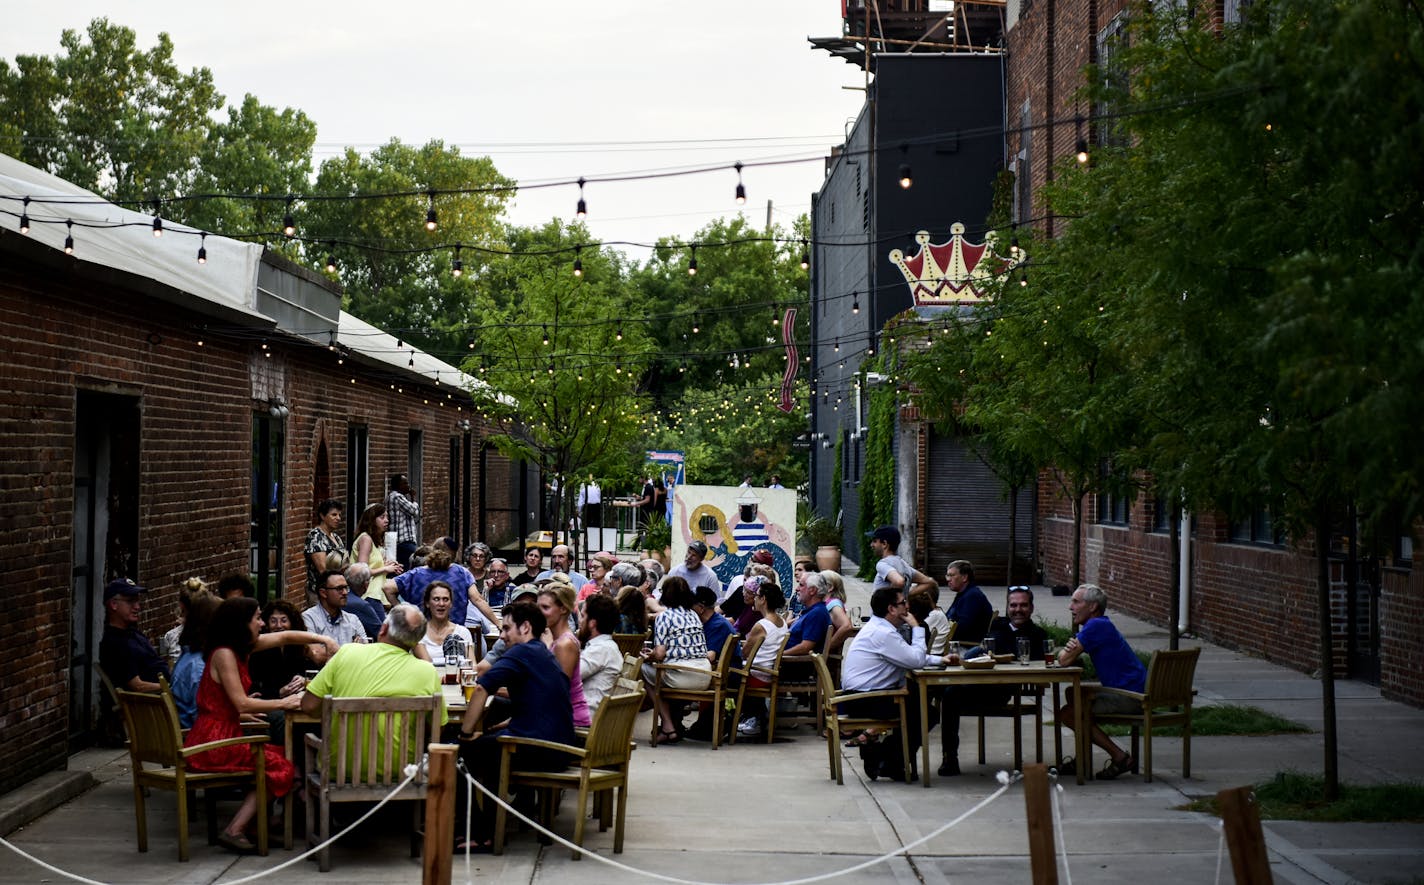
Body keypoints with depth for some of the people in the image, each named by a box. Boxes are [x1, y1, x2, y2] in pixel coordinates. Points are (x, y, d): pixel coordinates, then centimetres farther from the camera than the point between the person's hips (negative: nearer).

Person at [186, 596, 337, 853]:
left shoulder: (242, 647, 12)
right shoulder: (224, 653, -15)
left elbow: (284, 637, 22)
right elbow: (242, 704, -19)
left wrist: (322, 639, 12)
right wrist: (282, 703, -11)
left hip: (225, 736, 9)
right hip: (214, 741, -9)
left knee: (281, 756, 2)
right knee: (279, 767, -11)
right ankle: (234, 831, -14)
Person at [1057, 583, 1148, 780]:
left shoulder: (1096, 626, -16)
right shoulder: (1100, 625, 17)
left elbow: (1064, 661, -17)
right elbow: (1066, 659, 15)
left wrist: (1068, 651, 7)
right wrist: (1070, 651, -9)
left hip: (1129, 696, -11)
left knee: (1067, 713, -9)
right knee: (1073, 694, 25)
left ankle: (1119, 757, -8)